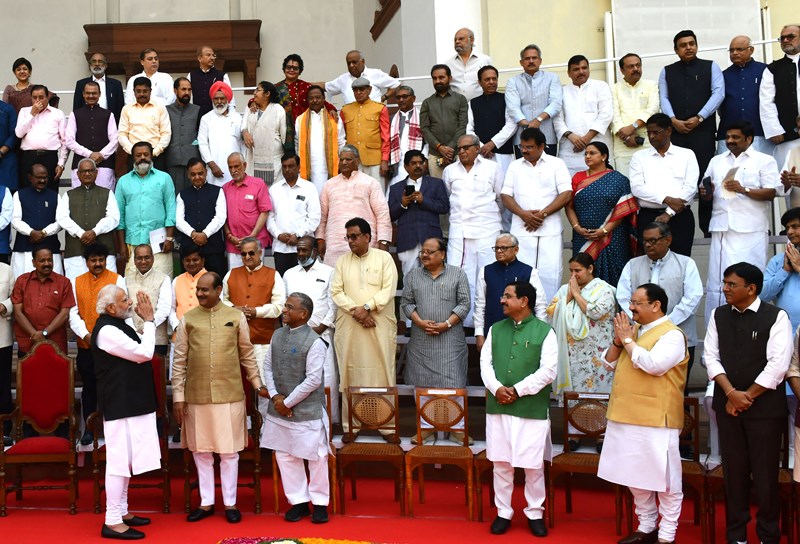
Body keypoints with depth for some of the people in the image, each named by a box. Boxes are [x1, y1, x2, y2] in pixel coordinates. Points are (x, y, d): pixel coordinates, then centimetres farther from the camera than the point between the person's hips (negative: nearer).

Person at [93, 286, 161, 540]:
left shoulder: (118, 325, 13)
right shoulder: (107, 330, -18)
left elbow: (141, 350, 18)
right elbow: (144, 353, -18)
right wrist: (148, 320, -11)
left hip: (130, 403, 10)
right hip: (120, 404, -10)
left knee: (126, 459, 16)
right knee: (119, 460, -7)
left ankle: (121, 511, 26)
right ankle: (112, 522, -2)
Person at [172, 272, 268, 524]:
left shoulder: (236, 317, 1)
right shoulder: (187, 320, 2)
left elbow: (247, 355, 9)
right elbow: (179, 361, 3)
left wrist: (258, 384, 7)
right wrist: (178, 396, -1)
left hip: (230, 395, -1)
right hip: (196, 396, 1)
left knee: (229, 451, 5)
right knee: (201, 451, 9)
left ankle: (230, 503, 17)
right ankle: (206, 502, 22)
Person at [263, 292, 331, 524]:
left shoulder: (314, 342, -15)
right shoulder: (277, 335, 5)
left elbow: (313, 380, -17)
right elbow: (267, 366, 10)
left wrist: (288, 402, -13)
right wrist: (275, 396, -4)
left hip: (307, 411, -6)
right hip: (279, 409, 6)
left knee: (315, 457, 4)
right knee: (285, 456, 12)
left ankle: (320, 502, 20)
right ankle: (299, 501, 25)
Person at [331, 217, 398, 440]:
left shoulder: (384, 258, 3)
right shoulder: (342, 261, 10)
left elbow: (389, 289, -5)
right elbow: (336, 292, 2)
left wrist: (367, 307, -15)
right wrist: (355, 311, -11)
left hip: (380, 327, -2)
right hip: (349, 327, 2)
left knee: (383, 373, 0)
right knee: (350, 375, 3)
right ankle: (350, 426, 11)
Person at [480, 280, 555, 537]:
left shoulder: (544, 331, -3)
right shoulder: (495, 329, 11)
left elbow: (548, 371, -9)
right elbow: (485, 363, 6)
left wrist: (518, 390, -12)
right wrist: (497, 388, -12)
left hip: (532, 410, -4)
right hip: (498, 407, 4)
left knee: (533, 466, 3)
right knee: (501, 464, 9)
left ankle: (535, 513, 20)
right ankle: (503, 513, 21)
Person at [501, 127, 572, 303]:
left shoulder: (556, 164, 7)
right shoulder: (515, 166, 15)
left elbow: (566, 194, -1)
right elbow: (506, 196, 9)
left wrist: (542, 214, -10)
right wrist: (523, 214, -8)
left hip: (549, 229, -2)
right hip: (521, 229, 2)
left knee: (550, 274, -6)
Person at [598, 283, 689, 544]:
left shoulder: (671, 334, -10)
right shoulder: (634, 330, 14)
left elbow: (653, 364, -25)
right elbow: (609, 362, 15)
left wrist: (627, 340, -14)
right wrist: (617, 341, -3)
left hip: (655, 419, -8)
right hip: (626, 416, 8)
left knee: (663, 477, 0)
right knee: (635, 476, 16)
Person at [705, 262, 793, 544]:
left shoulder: (776, 317, -8)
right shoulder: (719, 315, 6)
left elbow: (778, 364, -13)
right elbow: (711, 356, 3)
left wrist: (748, 396, -12)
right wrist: (731, 393, -9)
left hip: (765, 407, -4)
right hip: (727, 405, 4)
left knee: (765, 473, 1)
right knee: (734, 470, 9)